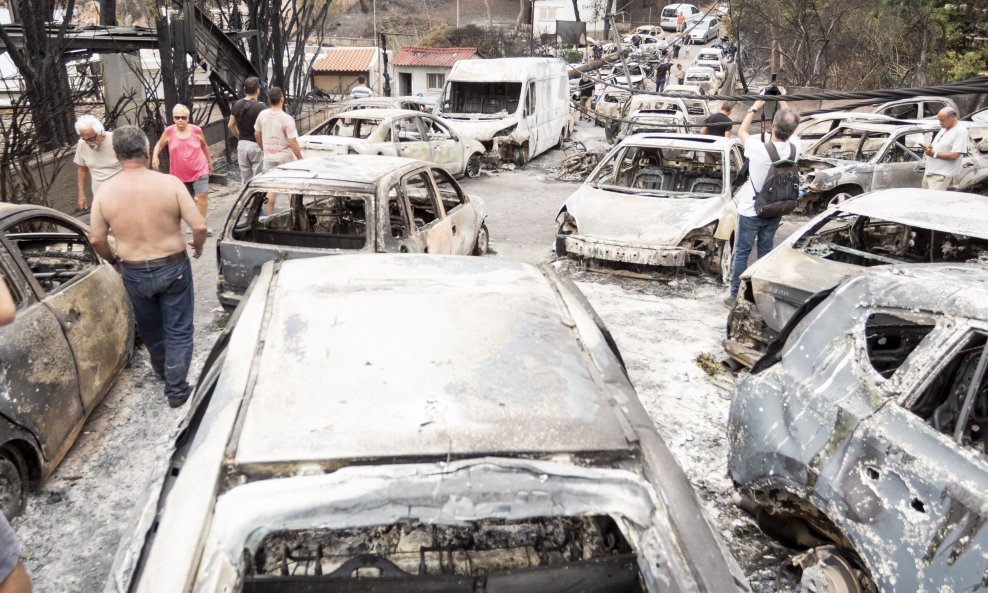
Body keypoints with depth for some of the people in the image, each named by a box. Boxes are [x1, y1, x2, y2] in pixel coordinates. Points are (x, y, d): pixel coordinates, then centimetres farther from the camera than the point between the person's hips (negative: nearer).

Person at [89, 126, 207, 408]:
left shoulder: (105, 191, -9)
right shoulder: (170, 183, -17)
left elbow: (96, 238, -3)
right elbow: (199, 226, -17)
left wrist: (114, 260, 16)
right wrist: (198, 246, 4)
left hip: (133, 273, 3)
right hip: (173, 268, -3)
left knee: (149, 328, 26)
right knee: (178, 330, 12)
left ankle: (162, 370, 48)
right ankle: (176, 389, 16)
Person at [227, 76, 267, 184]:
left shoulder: (237, 105, 5)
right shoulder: (260, 107, -15)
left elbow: (230, 125, 12)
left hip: (242, 144, 6)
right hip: (257, 145, -6)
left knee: (245, 179, 13)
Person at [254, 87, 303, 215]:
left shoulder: (262, 115, -3)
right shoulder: (286, 119, -19)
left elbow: (257, 135, 9)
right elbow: (292, 143, -20)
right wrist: (301, 159, -11)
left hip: (269, 157, 4)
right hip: (285, 158, -4)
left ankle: (270, 216, 14)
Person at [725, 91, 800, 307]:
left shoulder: (758, 147, -25)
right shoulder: (794, 149, -11)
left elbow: (742, 131, -3)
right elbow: (788, 130, 13)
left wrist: (755, 108, 7)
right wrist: (783, 103, 19)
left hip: (751, 211, -4)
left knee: (742, 253, 7)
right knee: (765, 252, 16)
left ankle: (736, 296, 12)